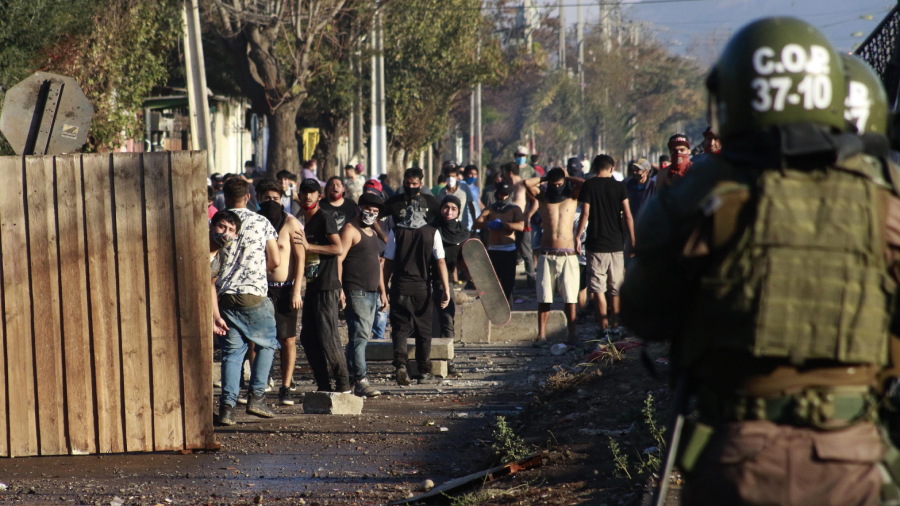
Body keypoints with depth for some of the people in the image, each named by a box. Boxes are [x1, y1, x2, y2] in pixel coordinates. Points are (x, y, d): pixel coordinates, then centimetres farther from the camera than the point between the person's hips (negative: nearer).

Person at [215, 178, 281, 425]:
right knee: (266, 343, 16)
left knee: (232, 351, 7)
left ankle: (227, 404, -5)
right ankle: (256, 396, 6)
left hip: (224, 294, 2)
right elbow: (275, 261, 4)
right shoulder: (261, 223, 3)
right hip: (254, 294, -2)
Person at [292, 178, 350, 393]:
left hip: (326, 287, -9)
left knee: (327, 336, -10)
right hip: (311, 287, 9)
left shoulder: (325, 218, -6)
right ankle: (324, 385, 11)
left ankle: (343, 383, -5)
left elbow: (338, 248, -19)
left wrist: (308, 246, -19)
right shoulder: (306, 223, 20)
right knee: (308, 337, 7)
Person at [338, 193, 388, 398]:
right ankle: (360, 381, -16)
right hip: (355, 292, -9)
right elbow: (338, 259, -14)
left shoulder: (372, 234, 21)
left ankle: (349, 378, 14)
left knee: (359, 337, 9)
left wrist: (382, 291, 25)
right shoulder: (350, 230, -6)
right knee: (360, 335, -13)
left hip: (372, 294, 9)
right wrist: (339, 288, -21)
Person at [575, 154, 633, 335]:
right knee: (616, 287, 12)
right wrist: (632, 240, 5)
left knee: (597, 286, 0)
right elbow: (628, 216, -1)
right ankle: (615, 324, 15)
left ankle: (604, 325, -7)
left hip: (596, 243, -3)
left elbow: (585, 213, -10)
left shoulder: (588, 185, -3)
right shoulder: (619, 186, 2)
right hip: (616, 243, 3)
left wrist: (578, 236, -3)